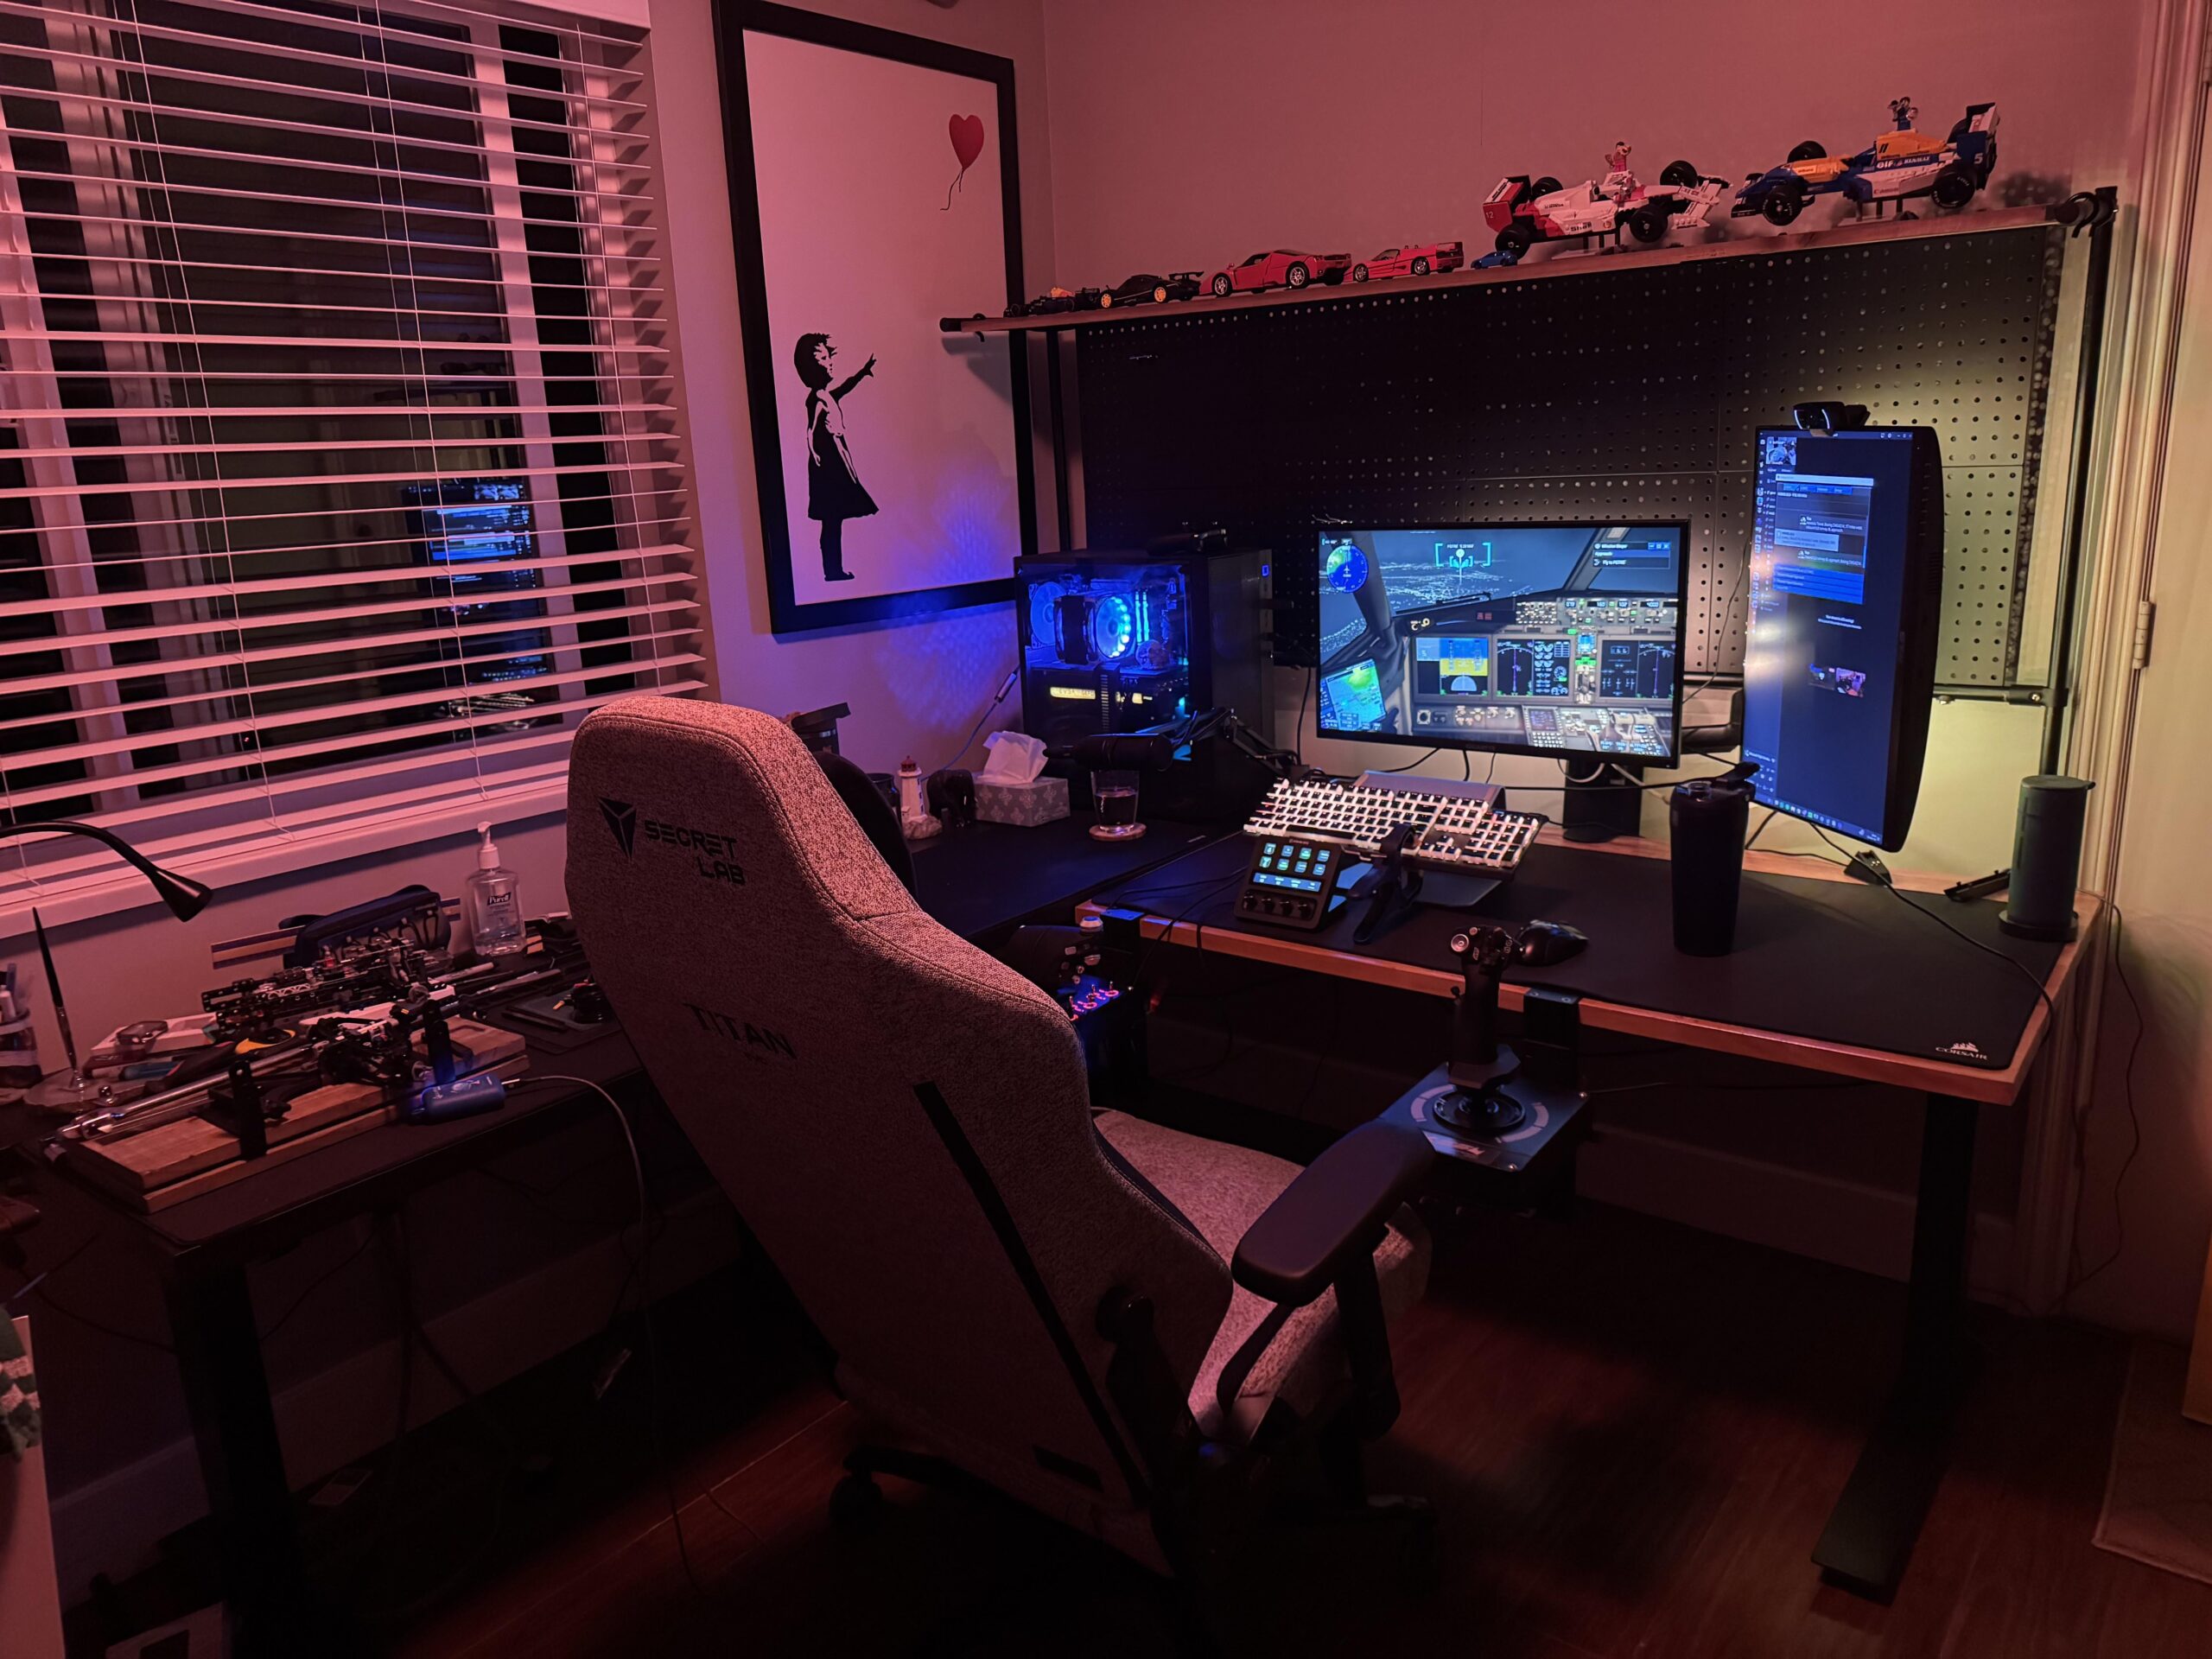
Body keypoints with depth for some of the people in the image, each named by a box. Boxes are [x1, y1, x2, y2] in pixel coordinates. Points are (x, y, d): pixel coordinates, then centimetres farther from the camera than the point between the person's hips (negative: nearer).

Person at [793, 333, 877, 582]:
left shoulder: (826, 396, 12)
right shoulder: (817, 399, -16)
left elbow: (844, 388, 33)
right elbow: (814, 437, -23)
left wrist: (865, 370, 43)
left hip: (835, 465, 9)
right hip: (828, 468, -9)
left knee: (834, 521, 11)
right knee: (832, 521, -5)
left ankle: (834, 569, 15)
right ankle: (832, 570, -1)